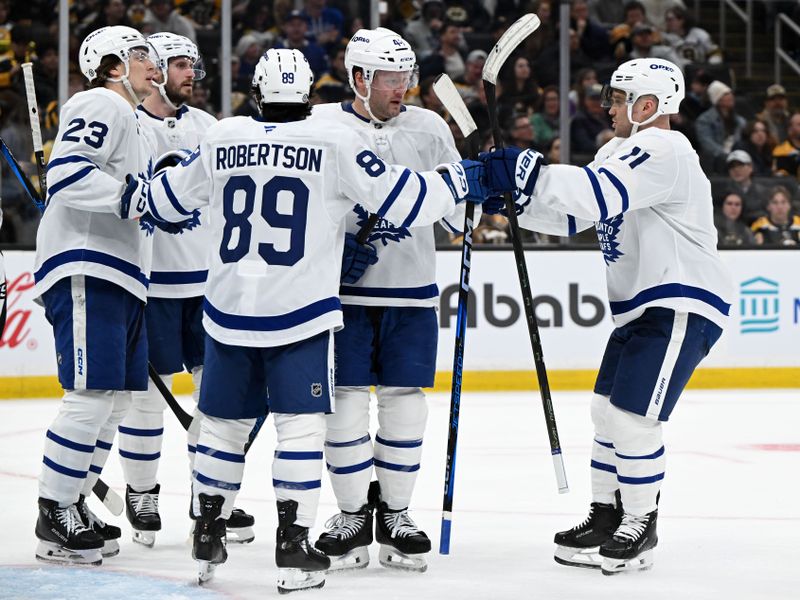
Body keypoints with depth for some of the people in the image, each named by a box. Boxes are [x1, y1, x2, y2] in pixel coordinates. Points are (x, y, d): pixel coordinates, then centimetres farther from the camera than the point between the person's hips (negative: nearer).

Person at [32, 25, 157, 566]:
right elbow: (66, 174, -21)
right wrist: (133, 194, -27)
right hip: (85, 271, -11)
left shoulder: (133, 126, 27)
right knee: (93, 395, -14)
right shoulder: (100, 106, -6)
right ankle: (55, 520, -11)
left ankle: (73, 503, 18)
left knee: (118, 398, 10)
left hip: (120, 277, 11)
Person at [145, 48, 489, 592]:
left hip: (229, 311, 4)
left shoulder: (222, 140, 4)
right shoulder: (334, 142, -7)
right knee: (301, 425, 0)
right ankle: (293, 548, -4)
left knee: (224, 423, 15)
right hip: (300, 314, -4)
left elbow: (168, 200, 18)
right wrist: (464, 180, 6)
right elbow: (401, 199, -8)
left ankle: (208, 535, 23)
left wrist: (154, 182, 41)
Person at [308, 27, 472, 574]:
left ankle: (395, 516, 16)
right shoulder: (320, 126, -3)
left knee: (404, 404, 4)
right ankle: (352, 517, 12)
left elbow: (458, 214, 8)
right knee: (346, 402, 0)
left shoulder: (429, 129, 4)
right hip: (341, 288, -2)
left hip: (412, 292, 2)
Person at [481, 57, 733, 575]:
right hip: (642, 305, 10)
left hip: (681, 304, -10)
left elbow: (597, 195, -32)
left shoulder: (663, 150, -18)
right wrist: (510, 196, -2)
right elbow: (570, 213, 13)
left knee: (632, 414, -12)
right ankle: (607, 516, 23)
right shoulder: (618, 153, 15)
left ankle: (640, 530, -1)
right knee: (608, 409, 12)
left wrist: (526, 171, -31)